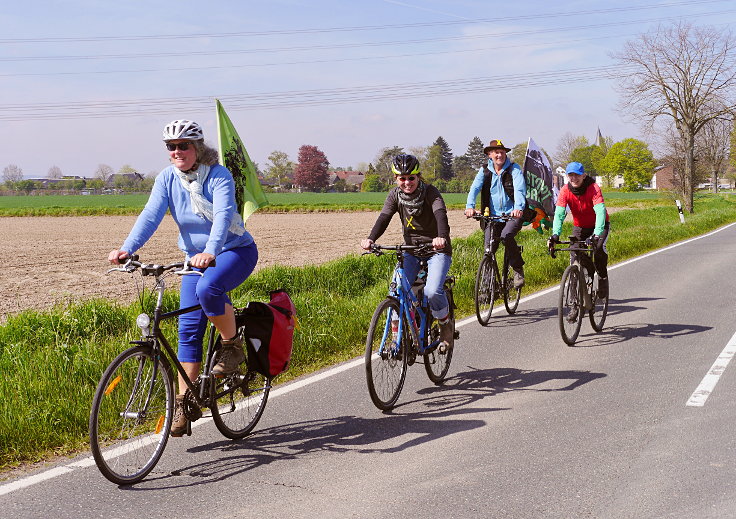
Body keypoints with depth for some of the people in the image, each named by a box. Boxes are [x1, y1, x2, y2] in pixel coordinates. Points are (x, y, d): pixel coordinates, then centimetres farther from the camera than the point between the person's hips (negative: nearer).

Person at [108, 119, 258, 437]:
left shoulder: (218, 176, -18)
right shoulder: (168, 178, -5)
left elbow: (223, 215, -33)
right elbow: (151, 215, -16)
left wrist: (211, 252, -51)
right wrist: (127, 249, -34)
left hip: (236, 250, -5)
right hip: (196, 257, 5)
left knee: (208, 288, -36)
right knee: (188, 329, -2)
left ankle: (233, 345, -10)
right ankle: (183, 404, 5)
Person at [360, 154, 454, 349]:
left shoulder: (430, 192, -17)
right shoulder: (395, 194, -5)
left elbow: (440, 214, -34)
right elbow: (384, 218, -19)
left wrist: (441, 237, -56)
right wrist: (371, 239, -40)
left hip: (437, 250, -4)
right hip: (411, 250, 4)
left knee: (432, 291, -24)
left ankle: (446, 325, 4)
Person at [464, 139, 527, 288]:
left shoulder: (514, 169, -3)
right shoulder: (485, 170, 6)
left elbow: (520, 189, -18)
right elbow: (475, 188, -8)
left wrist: (518, 208, -38)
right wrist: (470, 206, -28)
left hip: (513, 215, -3)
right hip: (493, 216, 3)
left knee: (506, 236, -30)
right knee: (488, 250, -7)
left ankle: (518, 269, -10)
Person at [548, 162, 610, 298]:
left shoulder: (593, 188, -28)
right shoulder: (565, 191, -19)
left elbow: (600, 211, -38)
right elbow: (559, 214, -27)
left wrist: (597, 234, -53)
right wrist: (555, 234, -44)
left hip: (599, 225, -3)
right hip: (579, 226, 3)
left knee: (599, 248, -28)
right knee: (574, 251, -20)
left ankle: (603, 277, -3)